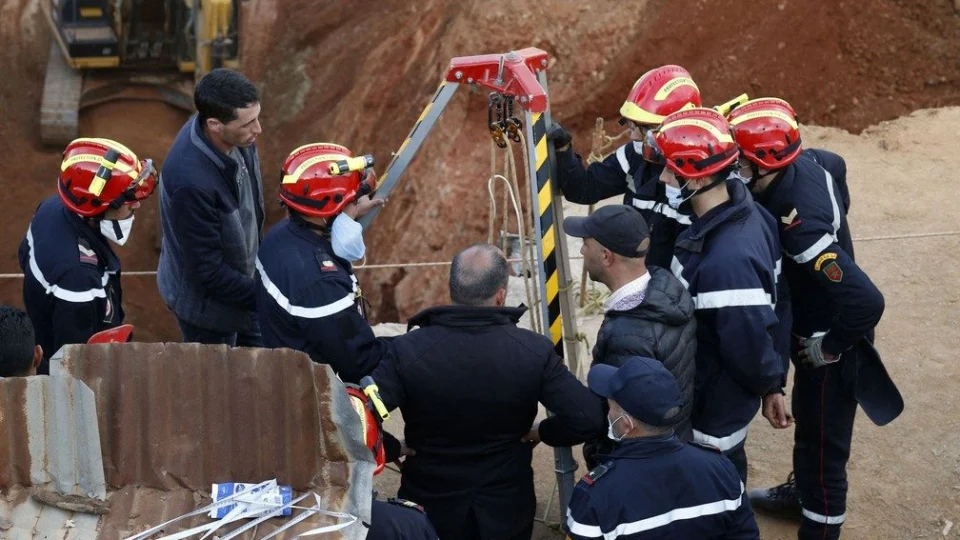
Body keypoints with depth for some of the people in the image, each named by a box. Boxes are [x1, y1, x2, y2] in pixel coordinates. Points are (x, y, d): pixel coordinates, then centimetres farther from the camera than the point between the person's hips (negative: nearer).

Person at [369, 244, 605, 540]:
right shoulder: (533, 351, -16)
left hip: (430, 510, 0)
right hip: (507, 510, 1)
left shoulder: (409, 350, -20)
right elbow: (588, 417, -19)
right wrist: (542, 433, 0)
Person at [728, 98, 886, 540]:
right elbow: (836, 166, 14)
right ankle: (803, 492, 52)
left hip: (829, 341, -9)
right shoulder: (803, 166, -12)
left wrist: (829, 347, -23)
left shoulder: (800, 225, -38)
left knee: (822, 438, 8)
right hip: (817, 327, 9)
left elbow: (866, 301, -41)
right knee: (809, 420, 29)